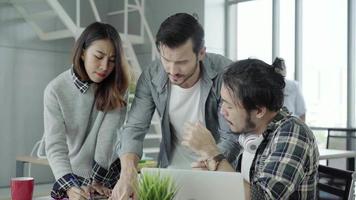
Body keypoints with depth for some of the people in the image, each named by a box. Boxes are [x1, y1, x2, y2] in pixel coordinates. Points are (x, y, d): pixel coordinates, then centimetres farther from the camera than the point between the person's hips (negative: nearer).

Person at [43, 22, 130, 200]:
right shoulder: (56, 90, -16)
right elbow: (55, 145, -22)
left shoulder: (116, 87, -12)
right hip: (74, 176, -1)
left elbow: (107, 137, -18)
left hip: (109, 174, 1)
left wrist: (97, 179, -22)